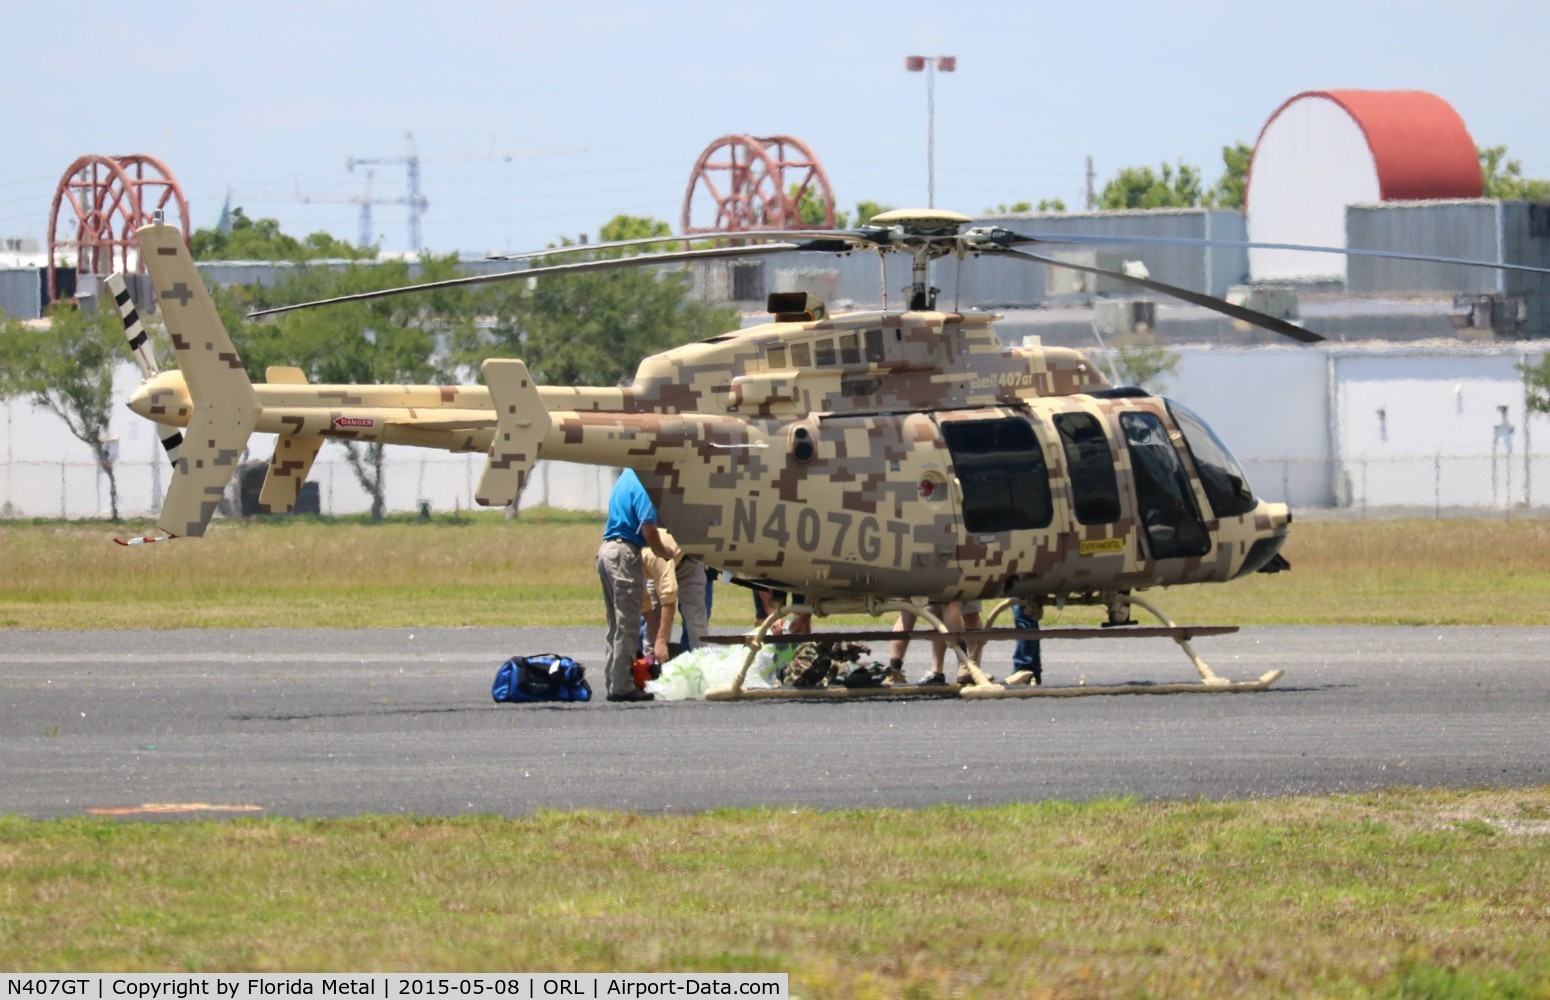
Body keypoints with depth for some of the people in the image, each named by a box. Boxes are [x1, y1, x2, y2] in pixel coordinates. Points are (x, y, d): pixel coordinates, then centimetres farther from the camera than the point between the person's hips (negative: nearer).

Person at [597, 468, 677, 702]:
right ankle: (622, 687, -3)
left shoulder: (627, 476, 15)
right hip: (625, 553, -9)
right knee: (626, 626, -4)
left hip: (606, 550, 9)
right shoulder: (641, 483, -14)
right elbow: (648, 529, -18)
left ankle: (613, 682, 18)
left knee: (616, 625, 15)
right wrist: (665, 553, -2)